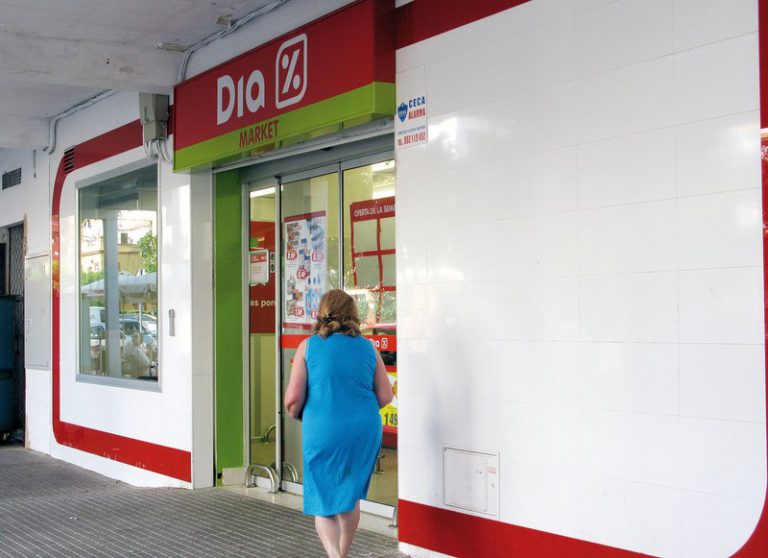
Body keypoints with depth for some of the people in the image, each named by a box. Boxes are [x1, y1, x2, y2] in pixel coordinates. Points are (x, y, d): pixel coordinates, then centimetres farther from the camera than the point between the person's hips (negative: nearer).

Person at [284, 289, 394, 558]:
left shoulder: (309, 346, -4)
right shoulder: (368, 348, 4)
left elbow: (293, 399, -8)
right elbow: (385, 397, 6)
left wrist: (295, 414, 14)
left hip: (323, 433, -3)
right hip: (364, 433, 3)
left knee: (324, 505, 8)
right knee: (350, 497, 22)